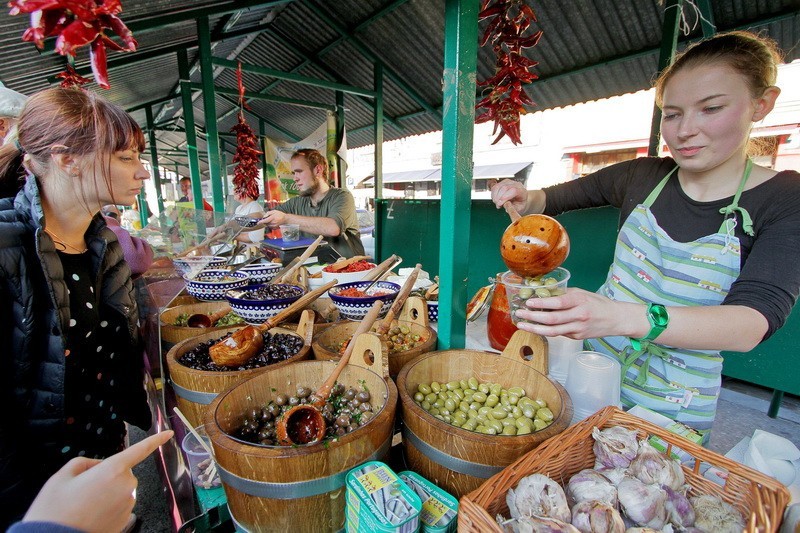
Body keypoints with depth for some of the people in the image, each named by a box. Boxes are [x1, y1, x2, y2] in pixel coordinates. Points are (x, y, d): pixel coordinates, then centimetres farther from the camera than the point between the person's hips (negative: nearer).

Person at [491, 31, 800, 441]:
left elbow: (753, 323, -27)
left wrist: (621, 316, -45)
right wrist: (527, 199, -19)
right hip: (594, 369, 3)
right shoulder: (642, 176, -6)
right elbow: (555, 198, 6)